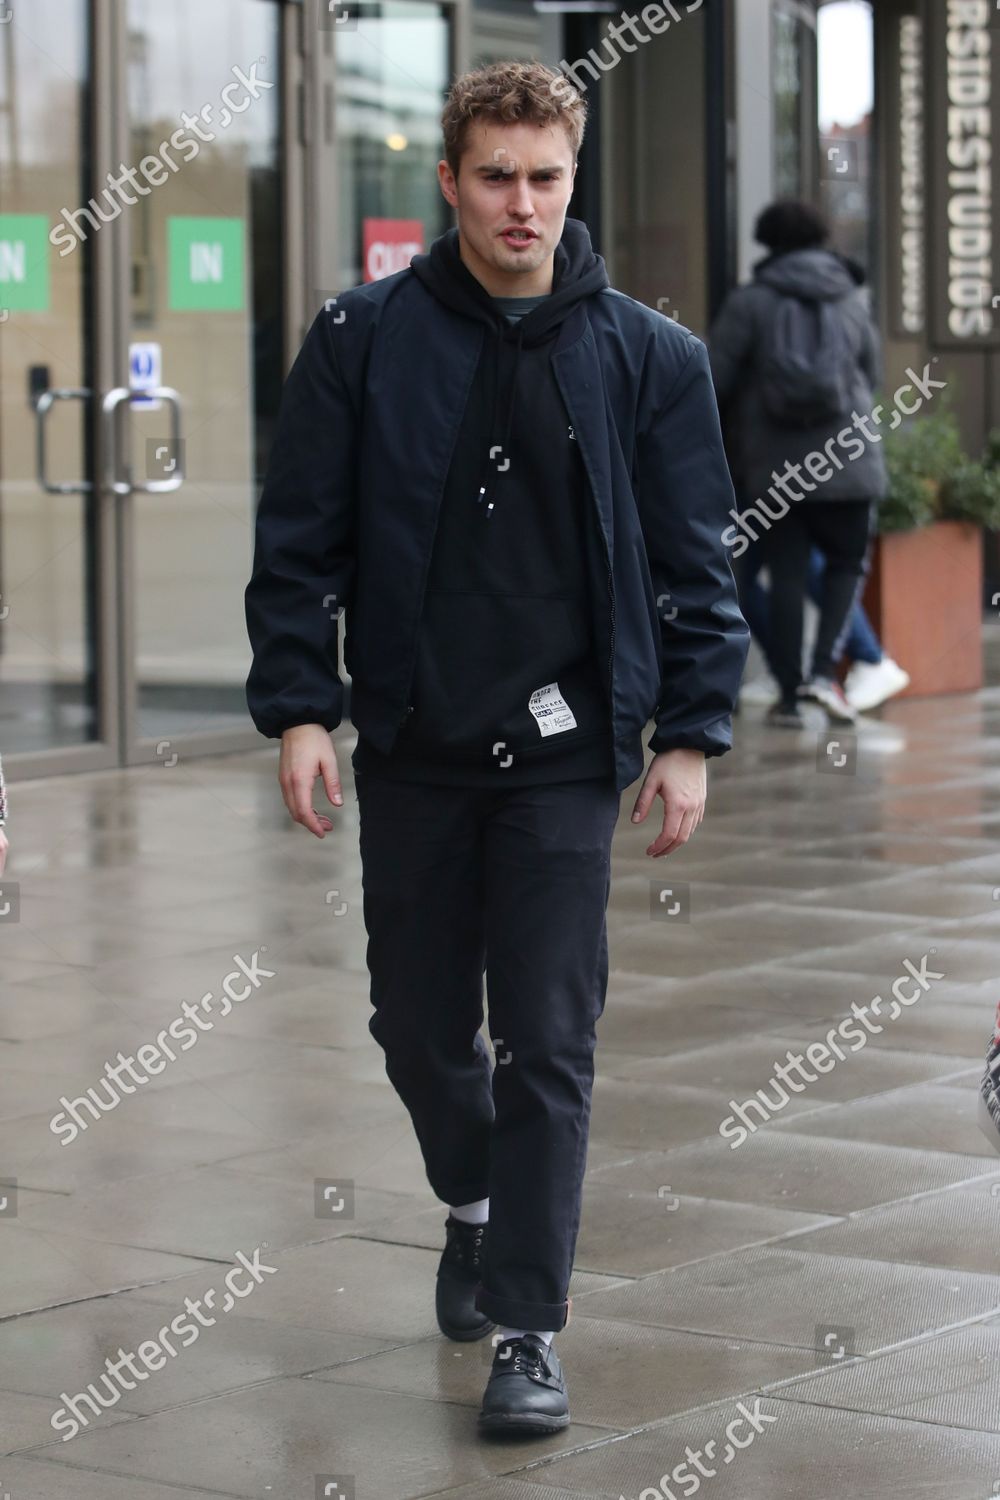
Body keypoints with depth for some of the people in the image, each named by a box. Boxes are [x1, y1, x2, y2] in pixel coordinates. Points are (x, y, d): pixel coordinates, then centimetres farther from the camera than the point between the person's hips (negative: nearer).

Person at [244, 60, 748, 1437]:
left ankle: (528, 1329, 4)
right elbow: (300, 540, 2)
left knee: (548, 1042, -3)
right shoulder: (365, 340, -1)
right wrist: (298, 707, -6)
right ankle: (475, 1204, 42)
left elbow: (696, 564, 4)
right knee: (417, 1022, 13)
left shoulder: (647, 356, 0)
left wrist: (692, 736, -1)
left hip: (565, 754, -1)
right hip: (411, 748, 1)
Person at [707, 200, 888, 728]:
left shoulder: (749, 302, -1)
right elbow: (871, 376, 12)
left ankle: (788, 694, 6)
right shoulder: (852, 302, 7)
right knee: (847, 564, 15)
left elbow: (711, 379, -5)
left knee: (787, 575, 6)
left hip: (775, 464, -1)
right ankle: (824, 668, -3)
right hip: (848, 456, 1)